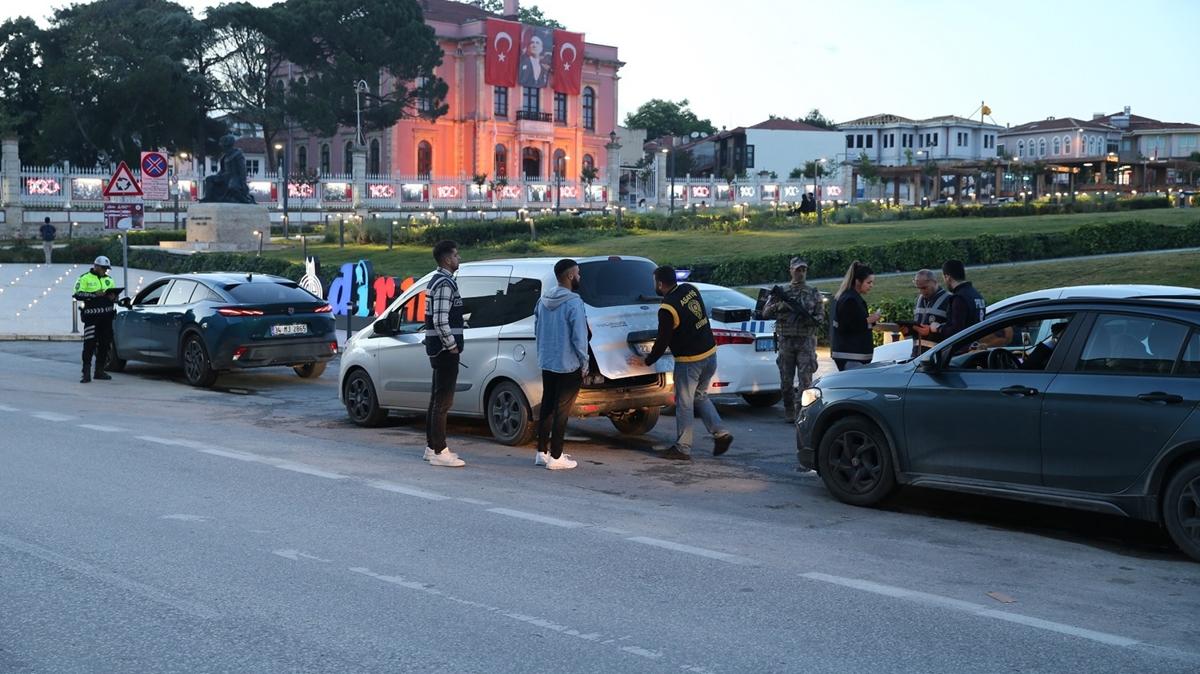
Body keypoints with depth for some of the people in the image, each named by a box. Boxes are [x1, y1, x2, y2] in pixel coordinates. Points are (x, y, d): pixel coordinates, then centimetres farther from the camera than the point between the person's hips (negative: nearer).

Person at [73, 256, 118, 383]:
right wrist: (94, 294, -17)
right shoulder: (85, 278, 1)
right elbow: (78, 294, -7)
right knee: (89, 344, -10)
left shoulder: (109, 279, 18)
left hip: (107, 316, 5)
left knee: (104, 344, 6)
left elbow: (115, 296, 23)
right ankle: (86, 373, -10)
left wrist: (113, 297, -1)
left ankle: (100, 370, 14)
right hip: (91, 316, -5)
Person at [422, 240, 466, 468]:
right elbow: (440, 321, -24)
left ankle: (432, 447, 21)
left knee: (437, 399, 14)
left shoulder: (438, 280, 16)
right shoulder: (445, 284, -16)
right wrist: (452, 346, -17)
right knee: (443, 401, -8)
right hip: (445, 351, -11)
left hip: (439, 350, 11)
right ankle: (439, 452, -6)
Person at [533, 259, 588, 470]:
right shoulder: (573, 302, -17)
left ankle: (541, 453, 20)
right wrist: (584, 363, -7)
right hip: (568, 366, -7)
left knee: (547, 407, 15)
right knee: (562, 411, -1)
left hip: (547, 363, 7)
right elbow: (579, 336, -18)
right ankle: (556, 457, 2)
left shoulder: (543, 301, 6)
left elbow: (537, 331, 14)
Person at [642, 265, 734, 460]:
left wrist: (647, 361, 3)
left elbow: (662, 342, -13)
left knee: (684, 403, 4)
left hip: (689, 361, -8)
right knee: (700, 396, 22)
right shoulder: (691, 289, 2)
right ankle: (720, 433, 13)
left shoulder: (667, 309, -19)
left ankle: (682, 448, 10)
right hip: (710, 353, 8)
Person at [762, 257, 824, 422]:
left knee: (805, 380, -8)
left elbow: (821, 317, 5)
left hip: (806, 341, -1)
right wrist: (778, 306, -12)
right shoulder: (782, 292, 10)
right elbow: (765, 313, 6)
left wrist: (811, 319, -16)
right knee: (786, 381, 4)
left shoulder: (814, 293, 9)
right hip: (786, 341, 1)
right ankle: (789, 413, 14)